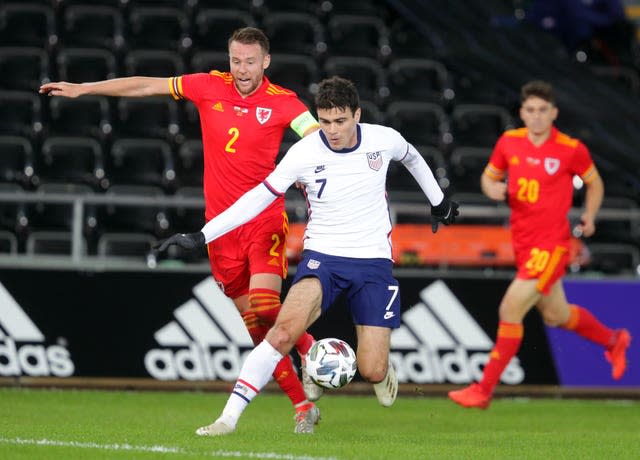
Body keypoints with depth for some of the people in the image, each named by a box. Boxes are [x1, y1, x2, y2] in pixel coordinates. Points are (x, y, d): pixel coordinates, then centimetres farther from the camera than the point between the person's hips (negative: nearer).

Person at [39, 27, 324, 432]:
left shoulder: (281, 101, -4)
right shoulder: (209, 87, 4)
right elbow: (147, 86, 10)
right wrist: (83, 89, 13)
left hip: (265, 219, -3)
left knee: (264, 307, -22)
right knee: (255, 326, 3)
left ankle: (308, 350, 9)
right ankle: (303, 405, 13)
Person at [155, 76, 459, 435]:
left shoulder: (384, 139, -5)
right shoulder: (304, 153, -11)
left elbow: (412, 157, 19)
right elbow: (258, 198, -6)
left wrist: (439, 201, 33)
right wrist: (201, 236, -11)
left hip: (374, 261, 1)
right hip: (323, 256, -1)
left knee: (372, 372, -8)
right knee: (286, 328, -30)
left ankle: (384, 369, 32)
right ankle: (230, 416, -26)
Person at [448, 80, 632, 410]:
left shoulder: (571, 150, -10)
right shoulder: (509, 142, 1)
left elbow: (594, 183, 8)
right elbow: (489, 176, 14)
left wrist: (589, 216, -3)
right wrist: (493, 189, -7)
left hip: (551, 245, -6)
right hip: (523, 243, 6)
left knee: (510, 310, -15)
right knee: (556, 315, 20)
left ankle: (484, 390, -7)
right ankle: (613, 341, 48)